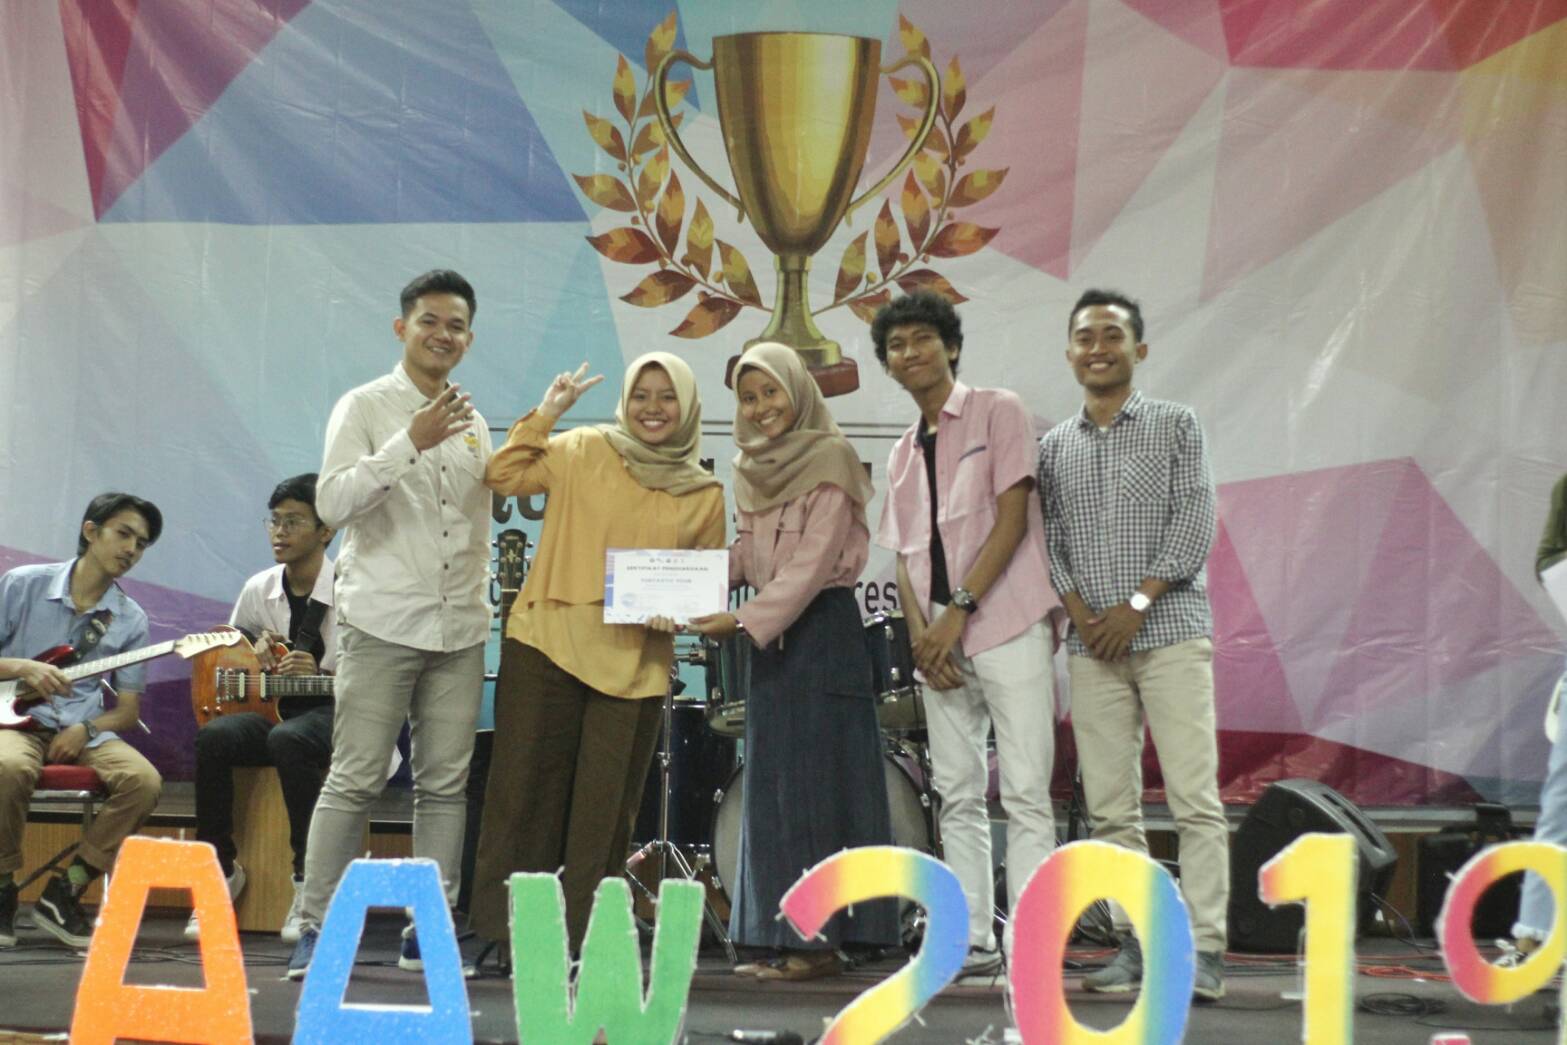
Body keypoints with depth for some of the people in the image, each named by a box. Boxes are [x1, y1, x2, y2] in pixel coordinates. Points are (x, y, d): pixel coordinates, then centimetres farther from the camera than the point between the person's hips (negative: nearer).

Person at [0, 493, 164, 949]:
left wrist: (86, 730, -10)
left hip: (84, 731, 3)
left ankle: (63, 894, -13)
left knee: (143, 781, -28)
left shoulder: (131, 620, 9)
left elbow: (128, 709, 10)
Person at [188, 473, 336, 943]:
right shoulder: (259, 590, 8)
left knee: (287, 739, -39)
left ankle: (309, 879, -28)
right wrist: (256, 659, 2)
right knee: (213, 736, -28)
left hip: (332, 713, -5)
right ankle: (220, 870, -13)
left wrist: (320, 674, -24)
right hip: (271, 708, 5)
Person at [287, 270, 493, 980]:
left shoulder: (471, 422, 16)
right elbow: (332, 503, -14)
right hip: (383, 622, -5)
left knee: (445, 785, 3)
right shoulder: (365, 408, -1)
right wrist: (410, 443, -20)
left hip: (459, 629, 5)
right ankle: (315, 929, -3)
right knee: (355, 780, -7)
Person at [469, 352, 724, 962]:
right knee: (526, 791, 1)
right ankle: (504, 929, 8)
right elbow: (503, 477, -4)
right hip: (547, 645, -2)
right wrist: (546, 414, -7)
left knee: (605, 809, 5)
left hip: (635, 666, 2)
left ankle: (579, 938, 14)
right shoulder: (582, 453, 4)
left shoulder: (705, 495, 10)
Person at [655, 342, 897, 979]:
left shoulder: (829, 459, -10)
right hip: (770, 636, 8)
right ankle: (787, 939, 8)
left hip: (821, 631, -8)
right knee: (773, 787, 6)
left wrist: (745, 621, -22)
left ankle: (821, 939, -8)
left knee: (813, 784, -9)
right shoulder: (753, 469, 14)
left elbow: (813, 562, -17)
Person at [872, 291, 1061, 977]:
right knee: (958, 796, 6)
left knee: (1024, 792, -9)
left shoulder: (997, 412, 1)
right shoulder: (903, 455, 19)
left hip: (1008, 629, -6)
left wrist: (958, 611, -15)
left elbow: (1012, 519, -8)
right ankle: (971, 941, 10)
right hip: (941, 640, 6)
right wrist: (920, 633, -3)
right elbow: (904, 554, 15)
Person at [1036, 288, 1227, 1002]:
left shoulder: (1175, 426, 5)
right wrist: (1080, 613, -6)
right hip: (1091, 646, 4)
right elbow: (1051, 540, 10)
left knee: (1194, 798, -9)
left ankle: (1205, 949, -10)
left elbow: (1195, 524, -3)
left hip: (1170, 630, -4)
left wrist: (1137, 604, -11)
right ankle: (1138, 943, 7)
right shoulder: (1055, 447, 14)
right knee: (1110, 808, 2)